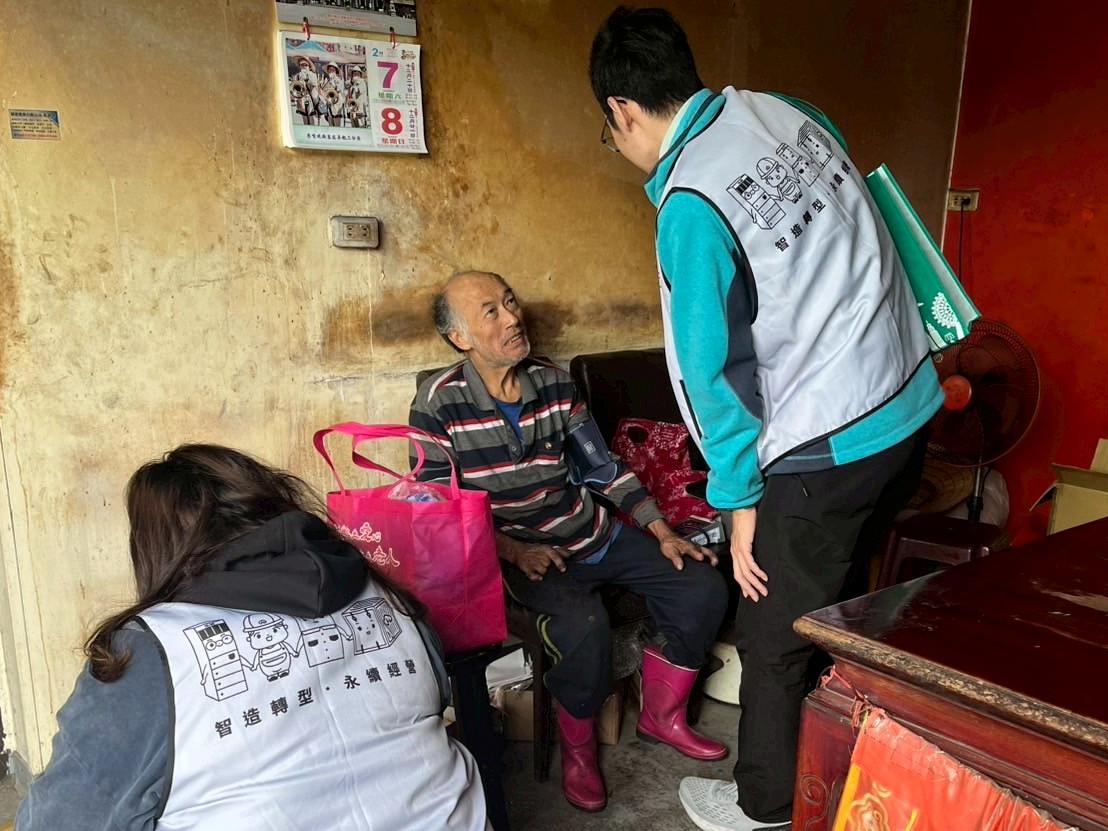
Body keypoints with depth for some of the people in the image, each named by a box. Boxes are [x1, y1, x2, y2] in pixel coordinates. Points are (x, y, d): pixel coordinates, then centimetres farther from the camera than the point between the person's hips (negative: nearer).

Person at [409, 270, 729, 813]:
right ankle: (577, 748, -1)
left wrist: (663, 533, 0)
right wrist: (514, 550, -23)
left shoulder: (554, 383, 2)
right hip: (519, 552, -5)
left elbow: (601, 467, 8)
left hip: (592, 531, 6)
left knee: (702, 588, -4)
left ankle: (661, 716, 19)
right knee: (583, 622, -33)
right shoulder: (439, 403, -11)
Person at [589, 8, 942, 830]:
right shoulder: (789, 112, 2)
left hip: (828, 449, -8)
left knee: (774, 638, 12)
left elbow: (715, 371, -15)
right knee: (835, 605, 25)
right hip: (910, 407, 8)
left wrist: (741, 501, -4)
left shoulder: (691, 205, -20)